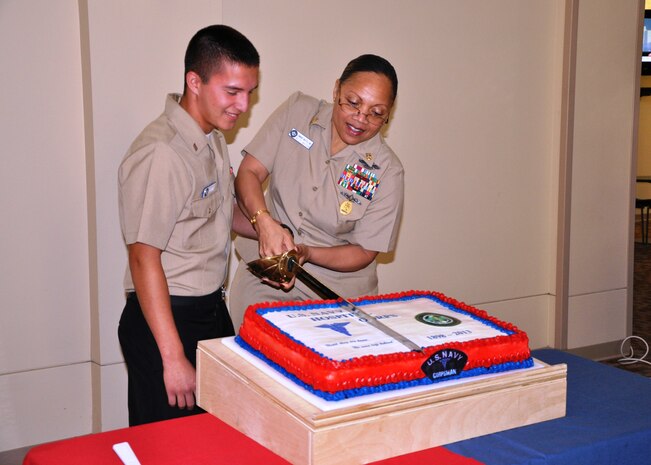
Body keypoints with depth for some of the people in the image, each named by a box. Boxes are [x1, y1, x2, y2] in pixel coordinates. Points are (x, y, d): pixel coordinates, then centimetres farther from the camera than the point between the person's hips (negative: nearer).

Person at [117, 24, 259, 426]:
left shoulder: (214, 138, 7)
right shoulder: (161, 154, -23)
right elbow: (144, 258, -23)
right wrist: (173, 359, -23)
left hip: (213, 312, 9)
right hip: (167, 318, -9)